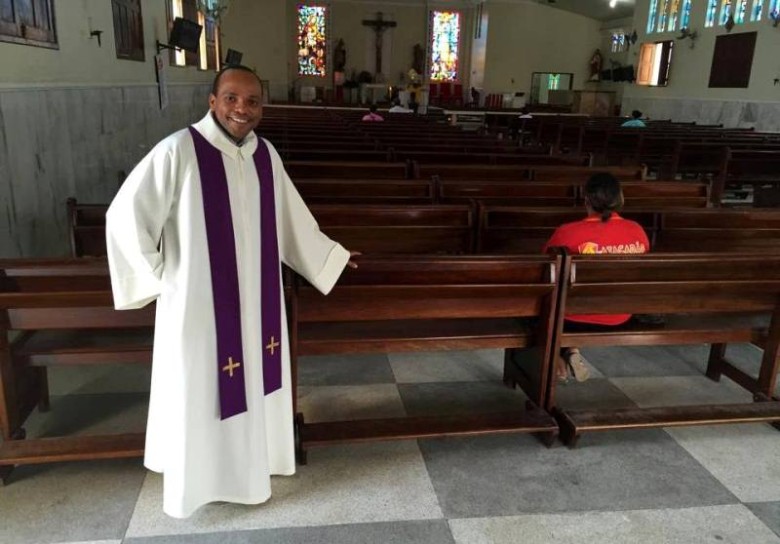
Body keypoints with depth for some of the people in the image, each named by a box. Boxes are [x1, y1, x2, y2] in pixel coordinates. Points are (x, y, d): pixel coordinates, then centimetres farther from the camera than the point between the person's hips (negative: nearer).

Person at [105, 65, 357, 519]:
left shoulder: (265, 154, 3)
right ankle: (195, 479, 33)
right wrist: (160, 275, -10)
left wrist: (330, 255, 21)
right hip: (199, 301, -5)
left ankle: (247, 469, 39)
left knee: (251, 382, 18)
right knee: (200, 391, 9)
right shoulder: (179, 151, -16)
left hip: (255, 298, 6)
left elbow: (291, 217, 15)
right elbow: (125, 215, -13)